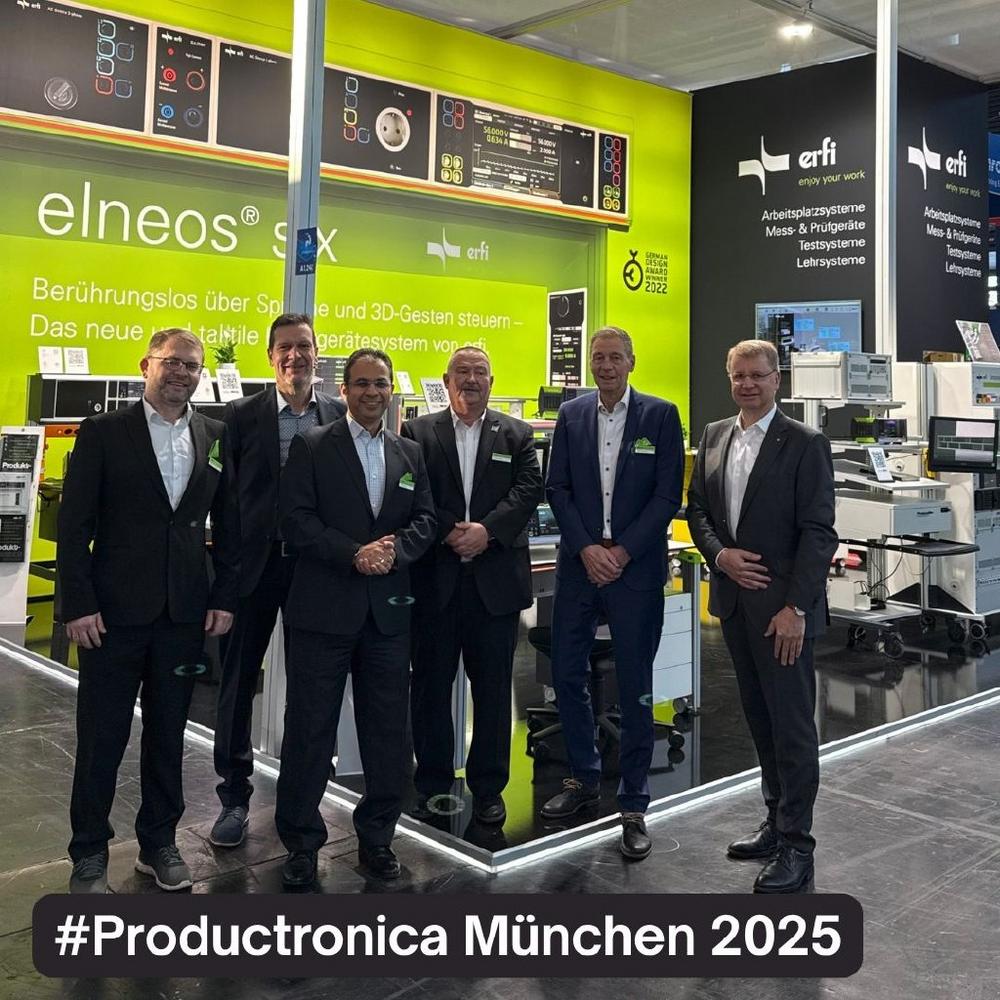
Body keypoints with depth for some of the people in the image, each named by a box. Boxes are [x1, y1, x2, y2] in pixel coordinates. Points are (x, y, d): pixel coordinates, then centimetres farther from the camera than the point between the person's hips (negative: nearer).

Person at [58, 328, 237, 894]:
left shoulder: (216, 438, 6)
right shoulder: (103, 432, -2)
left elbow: (227, 526, 9)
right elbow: (75, 525, -4)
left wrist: (225, 598, 2)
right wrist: (78, 603, -10)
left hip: (185, 613, 3)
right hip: (115, 611, -2)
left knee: (168, 735, 13)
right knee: (101, 739, 6)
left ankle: (159, 842, 29)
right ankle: (90, 853, 21)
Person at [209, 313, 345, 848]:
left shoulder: (342, 415, 2)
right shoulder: (242, 415, -1)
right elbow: (226, 493, -2)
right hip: (255, 563, -1)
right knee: (238, 680, 6)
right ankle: (235, 795, 19)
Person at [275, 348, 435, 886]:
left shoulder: (410, 453, 13)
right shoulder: (312, 447, 0)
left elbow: (425, 520, 9)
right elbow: (296, 520, -8)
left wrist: (395, 549, -11)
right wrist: (355, 553, -17)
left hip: (388, 610, 4)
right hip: (324, 609, -4)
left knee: (388, 730, 10)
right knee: (310, 728, 3)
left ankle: (377, 837, 25)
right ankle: (302, 843, 17)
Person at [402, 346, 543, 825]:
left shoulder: (516, 435, 10)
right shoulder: (417, 432, 7)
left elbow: (529, 489, -2)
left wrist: (487, 530, -15)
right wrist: (449, 531, -15)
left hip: (496, 580, 1)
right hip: (434, 580, 0)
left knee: (493, 688, 7)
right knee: (431, 686, 7)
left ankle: (489, 788, 19)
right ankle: (433, 787, 20)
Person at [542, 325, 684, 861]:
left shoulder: (660, 415, -1)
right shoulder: (571, 414, 7)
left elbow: (667, 494, -5)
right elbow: (557, 487, 3)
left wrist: (622, 552, -11)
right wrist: (587, 549, -8)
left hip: (636, 568, -3)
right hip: (579, 564, 3)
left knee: (635, 689, 2)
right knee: (567, 675, 9)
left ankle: (633, 805, 14)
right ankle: (584, 778, 29)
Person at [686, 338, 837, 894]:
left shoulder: (805, 444, -9)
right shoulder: (713, 436, 9)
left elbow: (817, 532, -13)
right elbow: (696, 508, 13)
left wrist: (796, 607, -18)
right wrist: (719, 553, -6)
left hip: (782, 607, -6)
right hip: (733, 599, 6)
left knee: (792, 724, 0)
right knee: (760, 718, 15)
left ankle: (796, 846, 9)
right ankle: (777, 820, 29)